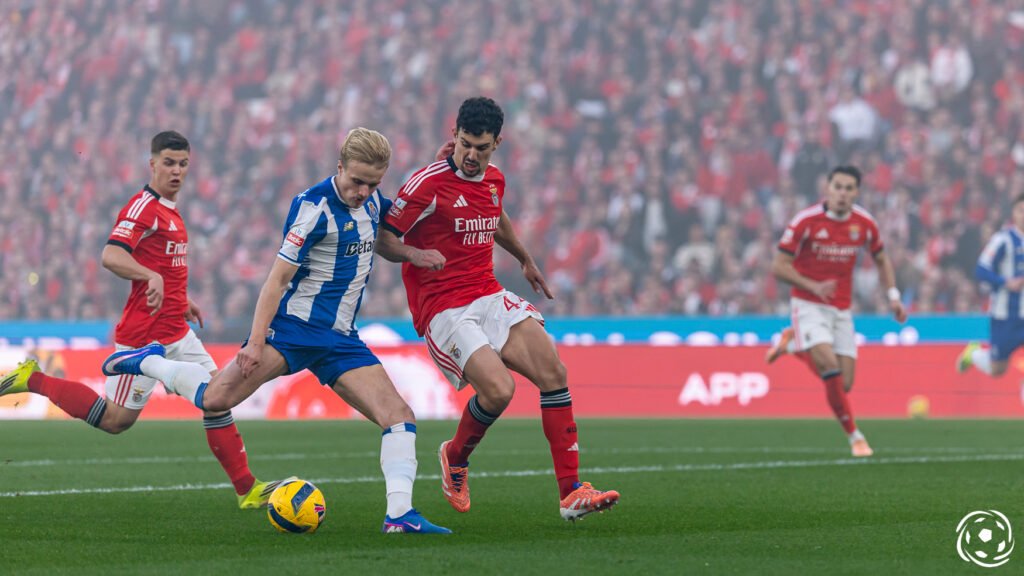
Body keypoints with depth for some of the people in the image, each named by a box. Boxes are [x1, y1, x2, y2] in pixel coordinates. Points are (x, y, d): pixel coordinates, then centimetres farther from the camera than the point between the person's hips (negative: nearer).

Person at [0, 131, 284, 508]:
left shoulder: (168, 209, 16)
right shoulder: (144, 207, -14)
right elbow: (111, 256, -28)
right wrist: (151, 277, -40)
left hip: (176, 332, 9)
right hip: (145, 334, -9)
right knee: (116, 420, -5)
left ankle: (247, 490, 6)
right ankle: (33, 380, 8)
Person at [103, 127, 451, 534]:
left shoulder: (372, 203, 9)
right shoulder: (314, 206, -14)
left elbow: (380, 238, 34)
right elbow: (278, 276, -16)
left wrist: (413, 254, 13)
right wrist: (256, 341, -21)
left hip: (339, 339, 6)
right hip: (295, 327, -6)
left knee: (399, 417, -10)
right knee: (215, 399, -16)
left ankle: (399, 513, -15)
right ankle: (149, 363, 11)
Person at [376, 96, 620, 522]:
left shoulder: (494, 180, 10)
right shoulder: (429, 184, -13)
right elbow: (383, 238, -9)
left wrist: (526, 261, 46)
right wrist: (418, 256, -28)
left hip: (489, 296, 7)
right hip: (442, 308, -7)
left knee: (553, 372, -10)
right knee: (499, 389, -24)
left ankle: (571, 493, -8)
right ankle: (456, 458, 10)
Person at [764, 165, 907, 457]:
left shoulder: (865, 224, -2)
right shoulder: (806, 221, -14)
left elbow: (881, 259, 16)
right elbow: (779, 266, -11)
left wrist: (893, 295, 4)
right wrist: (813, 286, -23)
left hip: (841, 309, 4)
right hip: (809, 304, -4)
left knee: (844, 385, -1)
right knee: (829, 364, -26)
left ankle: (793, 344, 26)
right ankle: (854, 435, -11)